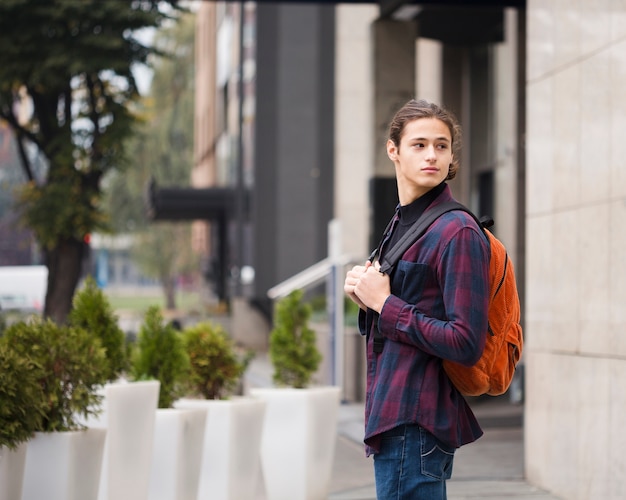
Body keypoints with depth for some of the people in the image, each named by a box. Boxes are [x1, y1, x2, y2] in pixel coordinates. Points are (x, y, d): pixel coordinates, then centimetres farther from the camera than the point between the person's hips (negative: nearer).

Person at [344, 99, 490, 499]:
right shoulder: (402, 223, 16)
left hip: (418, 422, -9)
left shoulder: (458, 232, -13)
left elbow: (465, 344, -19)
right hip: (396, 417, 9)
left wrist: (384, 303, -13)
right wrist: (367, 298, 1)